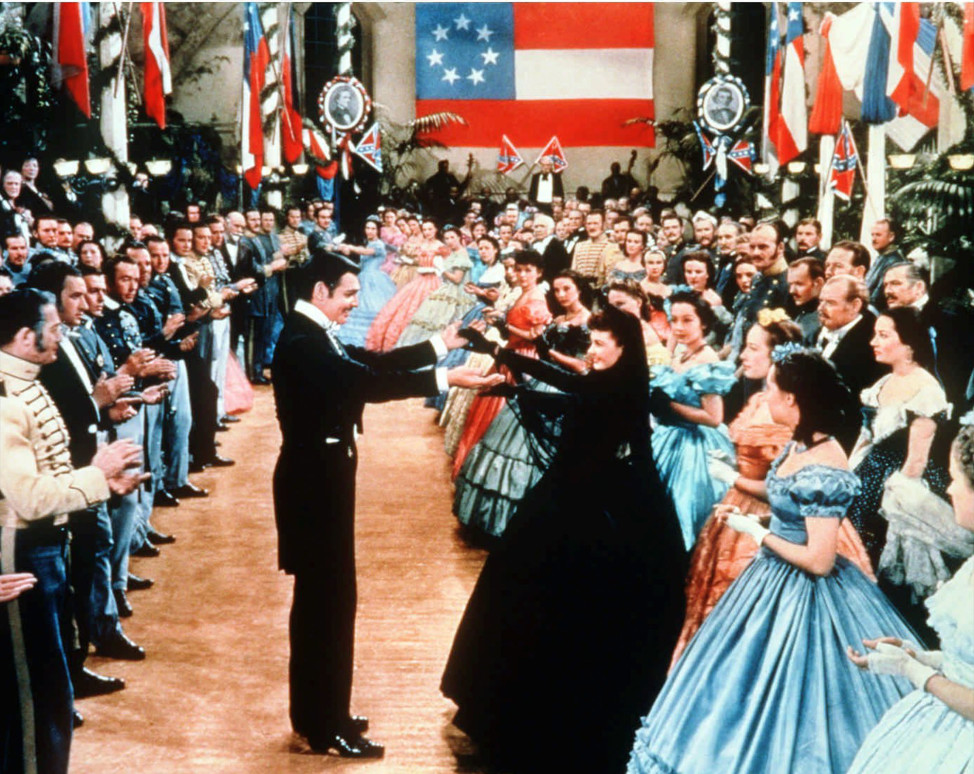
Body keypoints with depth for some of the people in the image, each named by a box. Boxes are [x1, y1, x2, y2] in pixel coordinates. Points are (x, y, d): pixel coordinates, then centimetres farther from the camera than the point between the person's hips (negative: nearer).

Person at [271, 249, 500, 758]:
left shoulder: (316, 336, 10)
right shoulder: (302, 342, -22)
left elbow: (371, 365, 13)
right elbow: (366, 383, -31)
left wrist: (438, 345, 12)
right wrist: (446, 379, -32)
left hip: (321, 476, 10)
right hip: (313, 480, -10)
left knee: (322, 595, 17)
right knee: (328, 597, -3)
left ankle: (315, 712, 29)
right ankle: (326, 728, 8)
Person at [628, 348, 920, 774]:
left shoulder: (822, 467, -28)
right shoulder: (798, 446, 0)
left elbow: (819, 561, -27)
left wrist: (756, 532, -17)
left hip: (803, 595, -10)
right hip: (774, 579, 10)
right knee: (748, 688, 22)